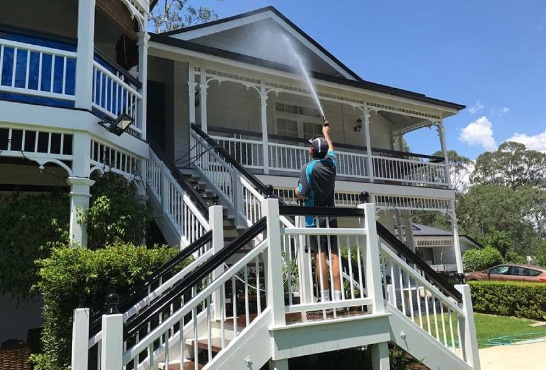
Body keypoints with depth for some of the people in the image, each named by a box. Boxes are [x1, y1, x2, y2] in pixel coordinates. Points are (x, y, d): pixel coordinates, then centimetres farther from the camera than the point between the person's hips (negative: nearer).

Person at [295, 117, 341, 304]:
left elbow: (302, 195, -14)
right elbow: (331, 149, 28)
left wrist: (297, 190, 9)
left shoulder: (308, 168, -11)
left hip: (315, 218, -4)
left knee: (320, 254, -6)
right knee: (334, 254, 1)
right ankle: (338, 296, 1)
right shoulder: (331, 163, 5)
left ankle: (325, 297, -6)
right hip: (331, 217, 4)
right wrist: (326, 133, 45)